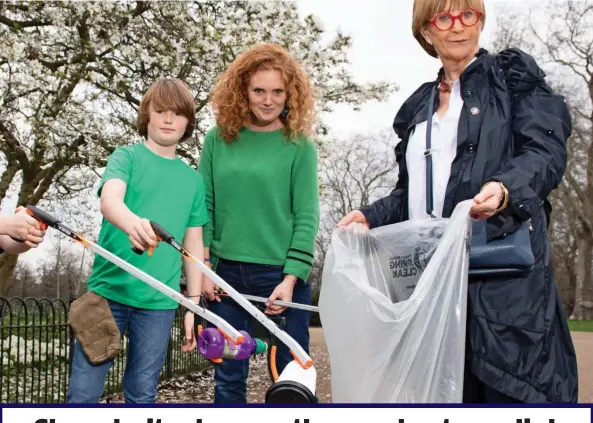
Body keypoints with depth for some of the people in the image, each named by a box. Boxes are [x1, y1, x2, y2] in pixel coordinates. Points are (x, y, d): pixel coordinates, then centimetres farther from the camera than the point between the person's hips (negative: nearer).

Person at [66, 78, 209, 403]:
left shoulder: (193, 179, 11)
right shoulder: (127, 156, 1)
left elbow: (194, 244, 13)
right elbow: (109, 200, -19)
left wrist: (193, 303, 10)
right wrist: (132, 222, -42)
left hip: (160, 302, 3)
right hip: (109, 290, -2)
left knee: (142, 395, 10)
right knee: (84, 393, 0)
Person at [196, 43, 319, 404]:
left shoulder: (299, 146, -2)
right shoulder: (218, 140, 5)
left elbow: (307, 218, -6)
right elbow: (203, 208, 6)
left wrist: (291, 278, -14)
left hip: (283, 275, -2)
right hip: (227, 273, 2)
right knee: (228, 377, 10)